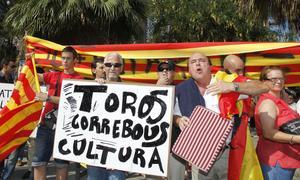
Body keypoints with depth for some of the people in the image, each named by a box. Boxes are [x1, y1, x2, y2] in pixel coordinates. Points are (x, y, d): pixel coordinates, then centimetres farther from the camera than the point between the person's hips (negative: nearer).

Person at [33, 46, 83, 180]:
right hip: (46, 124, 4)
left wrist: (48, 97, -18)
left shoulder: (79, 79, -3)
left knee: (62, 163, 7)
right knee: (38, 161, 4)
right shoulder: (53, 75, 14)